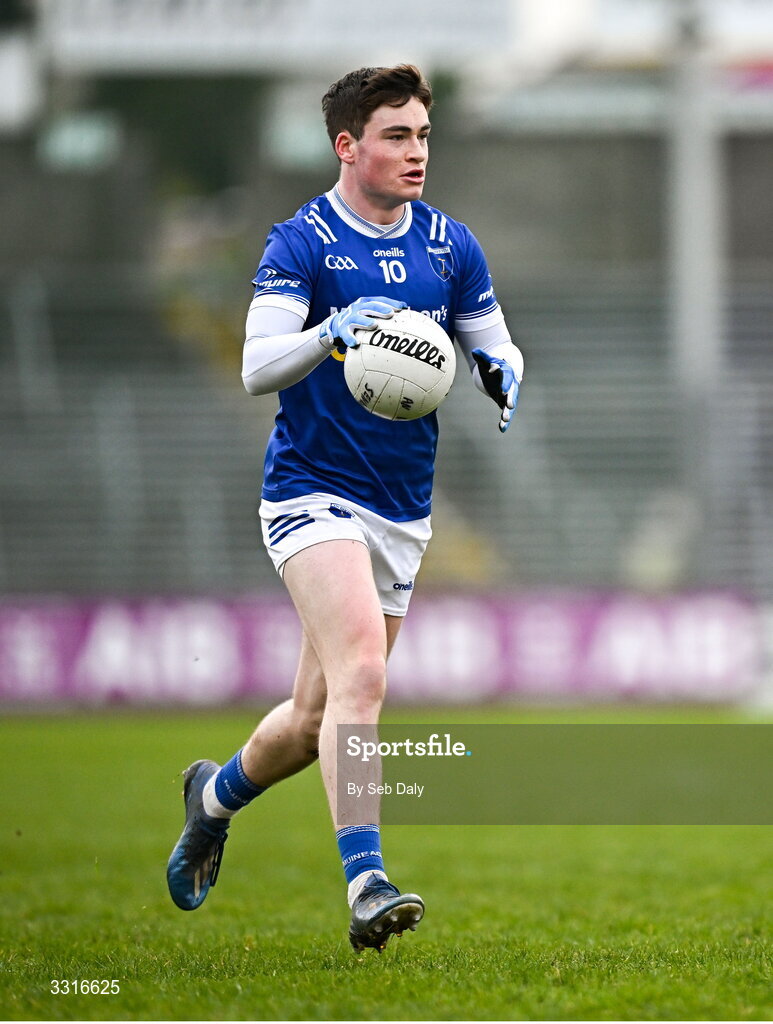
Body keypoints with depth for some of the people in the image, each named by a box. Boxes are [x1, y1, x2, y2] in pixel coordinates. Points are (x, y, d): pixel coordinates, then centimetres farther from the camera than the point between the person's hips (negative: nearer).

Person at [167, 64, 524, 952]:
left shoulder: (450, 246, 7)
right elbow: (257, 368, -19)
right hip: (313, 494, -6)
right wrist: (330, 333, -38)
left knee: (317, 716, 11)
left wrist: (503, 375, -12)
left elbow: (495, 348, 12)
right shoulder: (301, 243, -9)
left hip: (403, 511, 6)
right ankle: (367, 886, -30)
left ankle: (217, 795, 41)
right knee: (360, 672, -25)